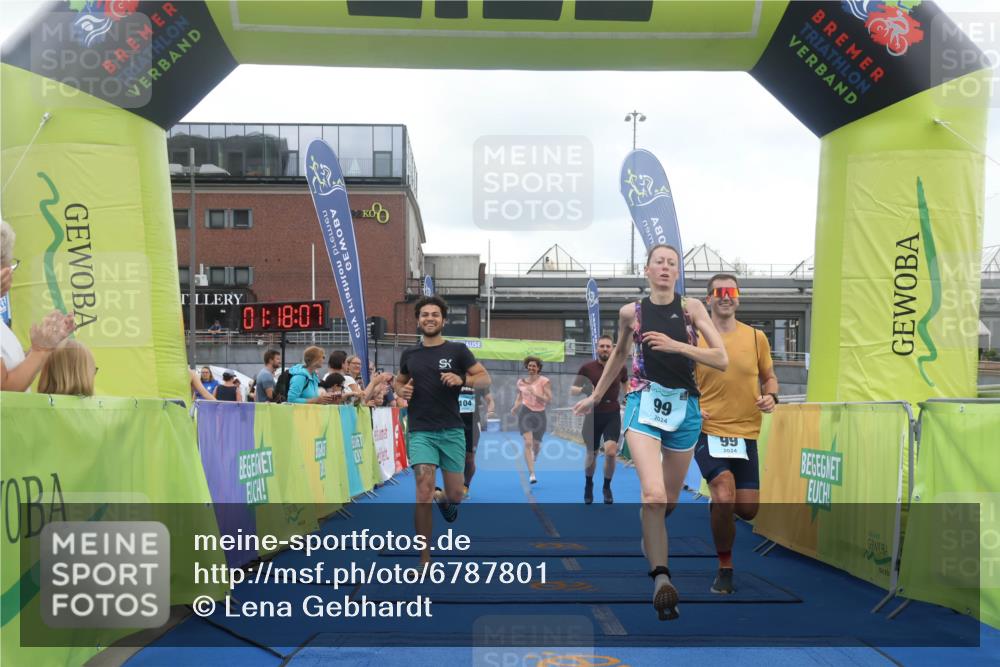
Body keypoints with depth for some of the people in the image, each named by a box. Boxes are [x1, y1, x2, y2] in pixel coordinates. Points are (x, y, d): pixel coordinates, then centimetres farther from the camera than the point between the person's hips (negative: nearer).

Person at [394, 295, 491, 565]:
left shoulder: (457, 350, 1)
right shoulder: (409, 354, 8)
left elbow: (485, 378, 0)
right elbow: (400, 381, 25)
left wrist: (462, 379, -19)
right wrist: (401, 390, 1)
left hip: (452, 431, 0)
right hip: (420, 432, 0)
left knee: (455, 495, 8)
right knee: (423, 494, -14)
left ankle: (443, 498, 48)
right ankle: (425, 559, -3)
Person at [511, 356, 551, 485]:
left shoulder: (544, 381, -4)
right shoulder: (521, 381, 5)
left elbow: (549, 399, -11)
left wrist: (535, 393, -22)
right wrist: (515, 408, -2)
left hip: (539, 414, 0)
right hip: (525, 412, 0)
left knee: (536, 444, 13)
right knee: (528, 443, -15)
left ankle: (534, 457, 51)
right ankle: (531, 474, -14)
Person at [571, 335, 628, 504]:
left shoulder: (620, 368, -1)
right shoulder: (587, 368, -7)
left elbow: (626, 389, 16)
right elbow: (572, 390, -1)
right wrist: (583, 390, -23)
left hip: (612, 415, 0)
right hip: (593, 415, 0)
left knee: (611, 452, -19)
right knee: (591, 454, 11)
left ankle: (607, 487, 6)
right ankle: (588, 485, 40)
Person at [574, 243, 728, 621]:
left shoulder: (691, 308, 1)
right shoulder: (631, 312, 3)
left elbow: (721, 360, -4)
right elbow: (619, 354, 21)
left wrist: (677, 346, -18)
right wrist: (595, 396, 26)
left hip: (684, 408, 2)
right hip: (644, 405, -1)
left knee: (669, 500, 14)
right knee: (653, 494, -23)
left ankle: (650, 539, 47)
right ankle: (660, 579, -16)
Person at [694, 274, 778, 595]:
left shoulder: (756, 337, 4)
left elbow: (769, 378, 16)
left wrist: (770, 396, -6)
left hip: (746, 433, 3)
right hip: (708, 431, -3)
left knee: (747, 509, 3)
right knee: (724, 499, -19)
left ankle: (719, 506, 41)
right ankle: (725, 569, 3)